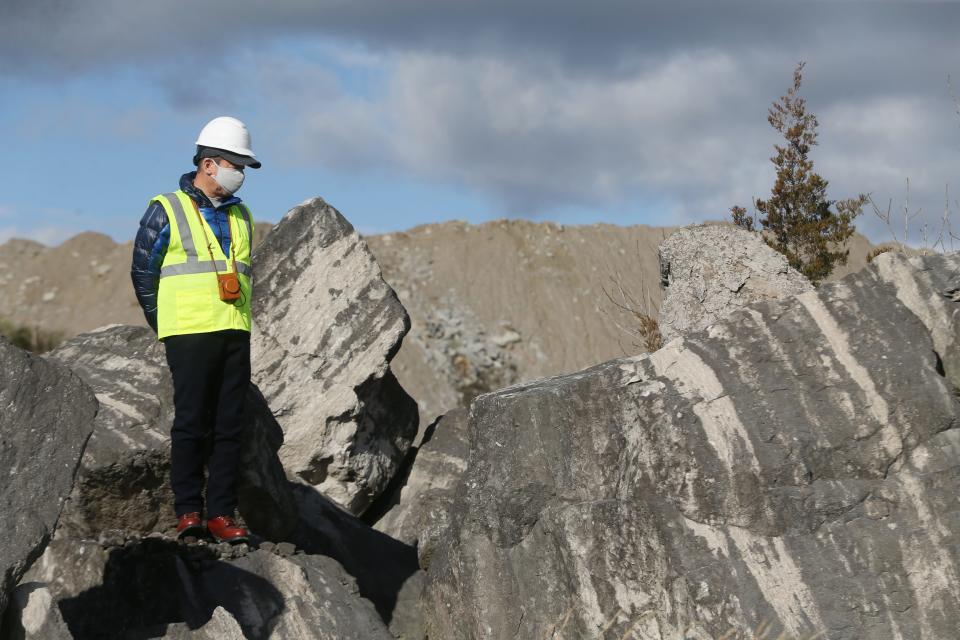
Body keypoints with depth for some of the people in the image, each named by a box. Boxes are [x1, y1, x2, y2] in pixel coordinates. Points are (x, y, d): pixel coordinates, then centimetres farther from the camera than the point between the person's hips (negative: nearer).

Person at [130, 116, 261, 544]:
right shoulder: (166, 210, 0)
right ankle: (188, 512, 1)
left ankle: (221, 514, 5)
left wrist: (237, 322, 16)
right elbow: (142, 272, 3)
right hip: (189, 333, -5)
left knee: (230, 425, 2)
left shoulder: (240, 216, 17)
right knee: (191, 423, -5)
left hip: (235, 333, 5)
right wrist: (167, 325, 3)